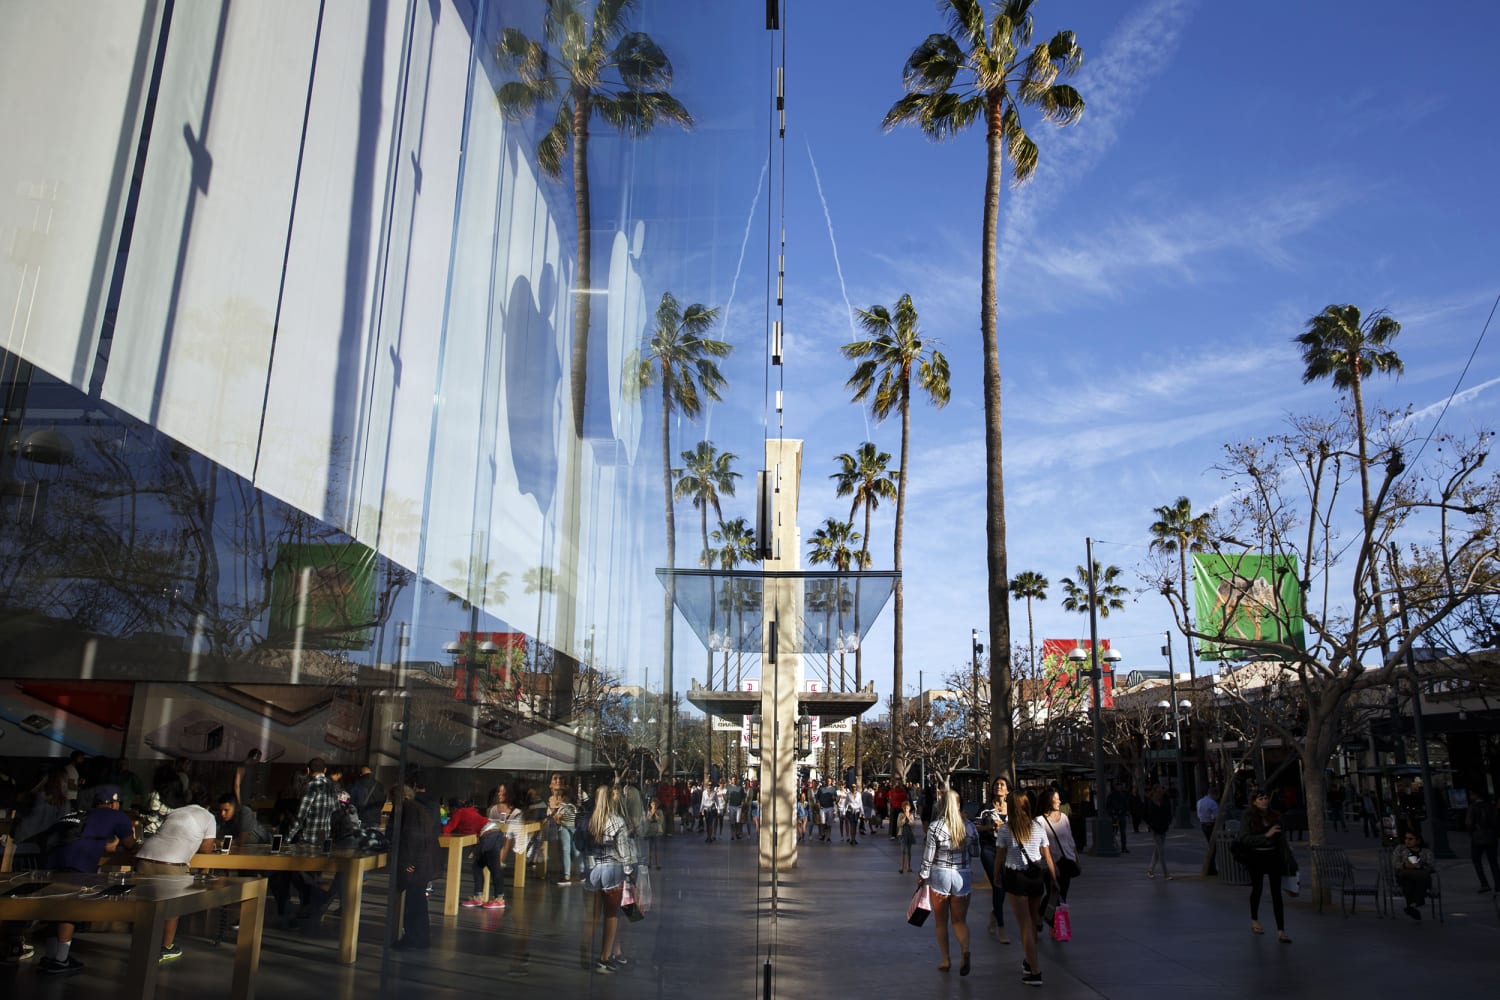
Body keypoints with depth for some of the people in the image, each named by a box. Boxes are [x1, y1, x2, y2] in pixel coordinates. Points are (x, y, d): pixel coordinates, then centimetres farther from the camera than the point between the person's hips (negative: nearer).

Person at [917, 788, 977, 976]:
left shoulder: (935, 826, -13)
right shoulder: (969, 826, -5)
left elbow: (928, 856, -10)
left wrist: (922, 876, 3)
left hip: (939, 875, -2)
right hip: (962, 876, 2)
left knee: (940, 921, 13)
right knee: (960, 920, 12)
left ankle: (945, 960, 18)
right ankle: (965, 950, -13)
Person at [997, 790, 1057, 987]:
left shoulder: (1005, 830, -8)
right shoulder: (1038, 828, 0)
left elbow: (1000, 857, -4)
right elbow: (1047, 857, 3)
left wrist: (998, 877, 11)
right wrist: (1055, 880, 10)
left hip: (1015, 877, -4)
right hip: (1036, 876, 4)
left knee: (1025, 925, 2)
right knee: (1033, 922, 20)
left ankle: (1035, 972, 1)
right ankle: (1030, 961, 37)